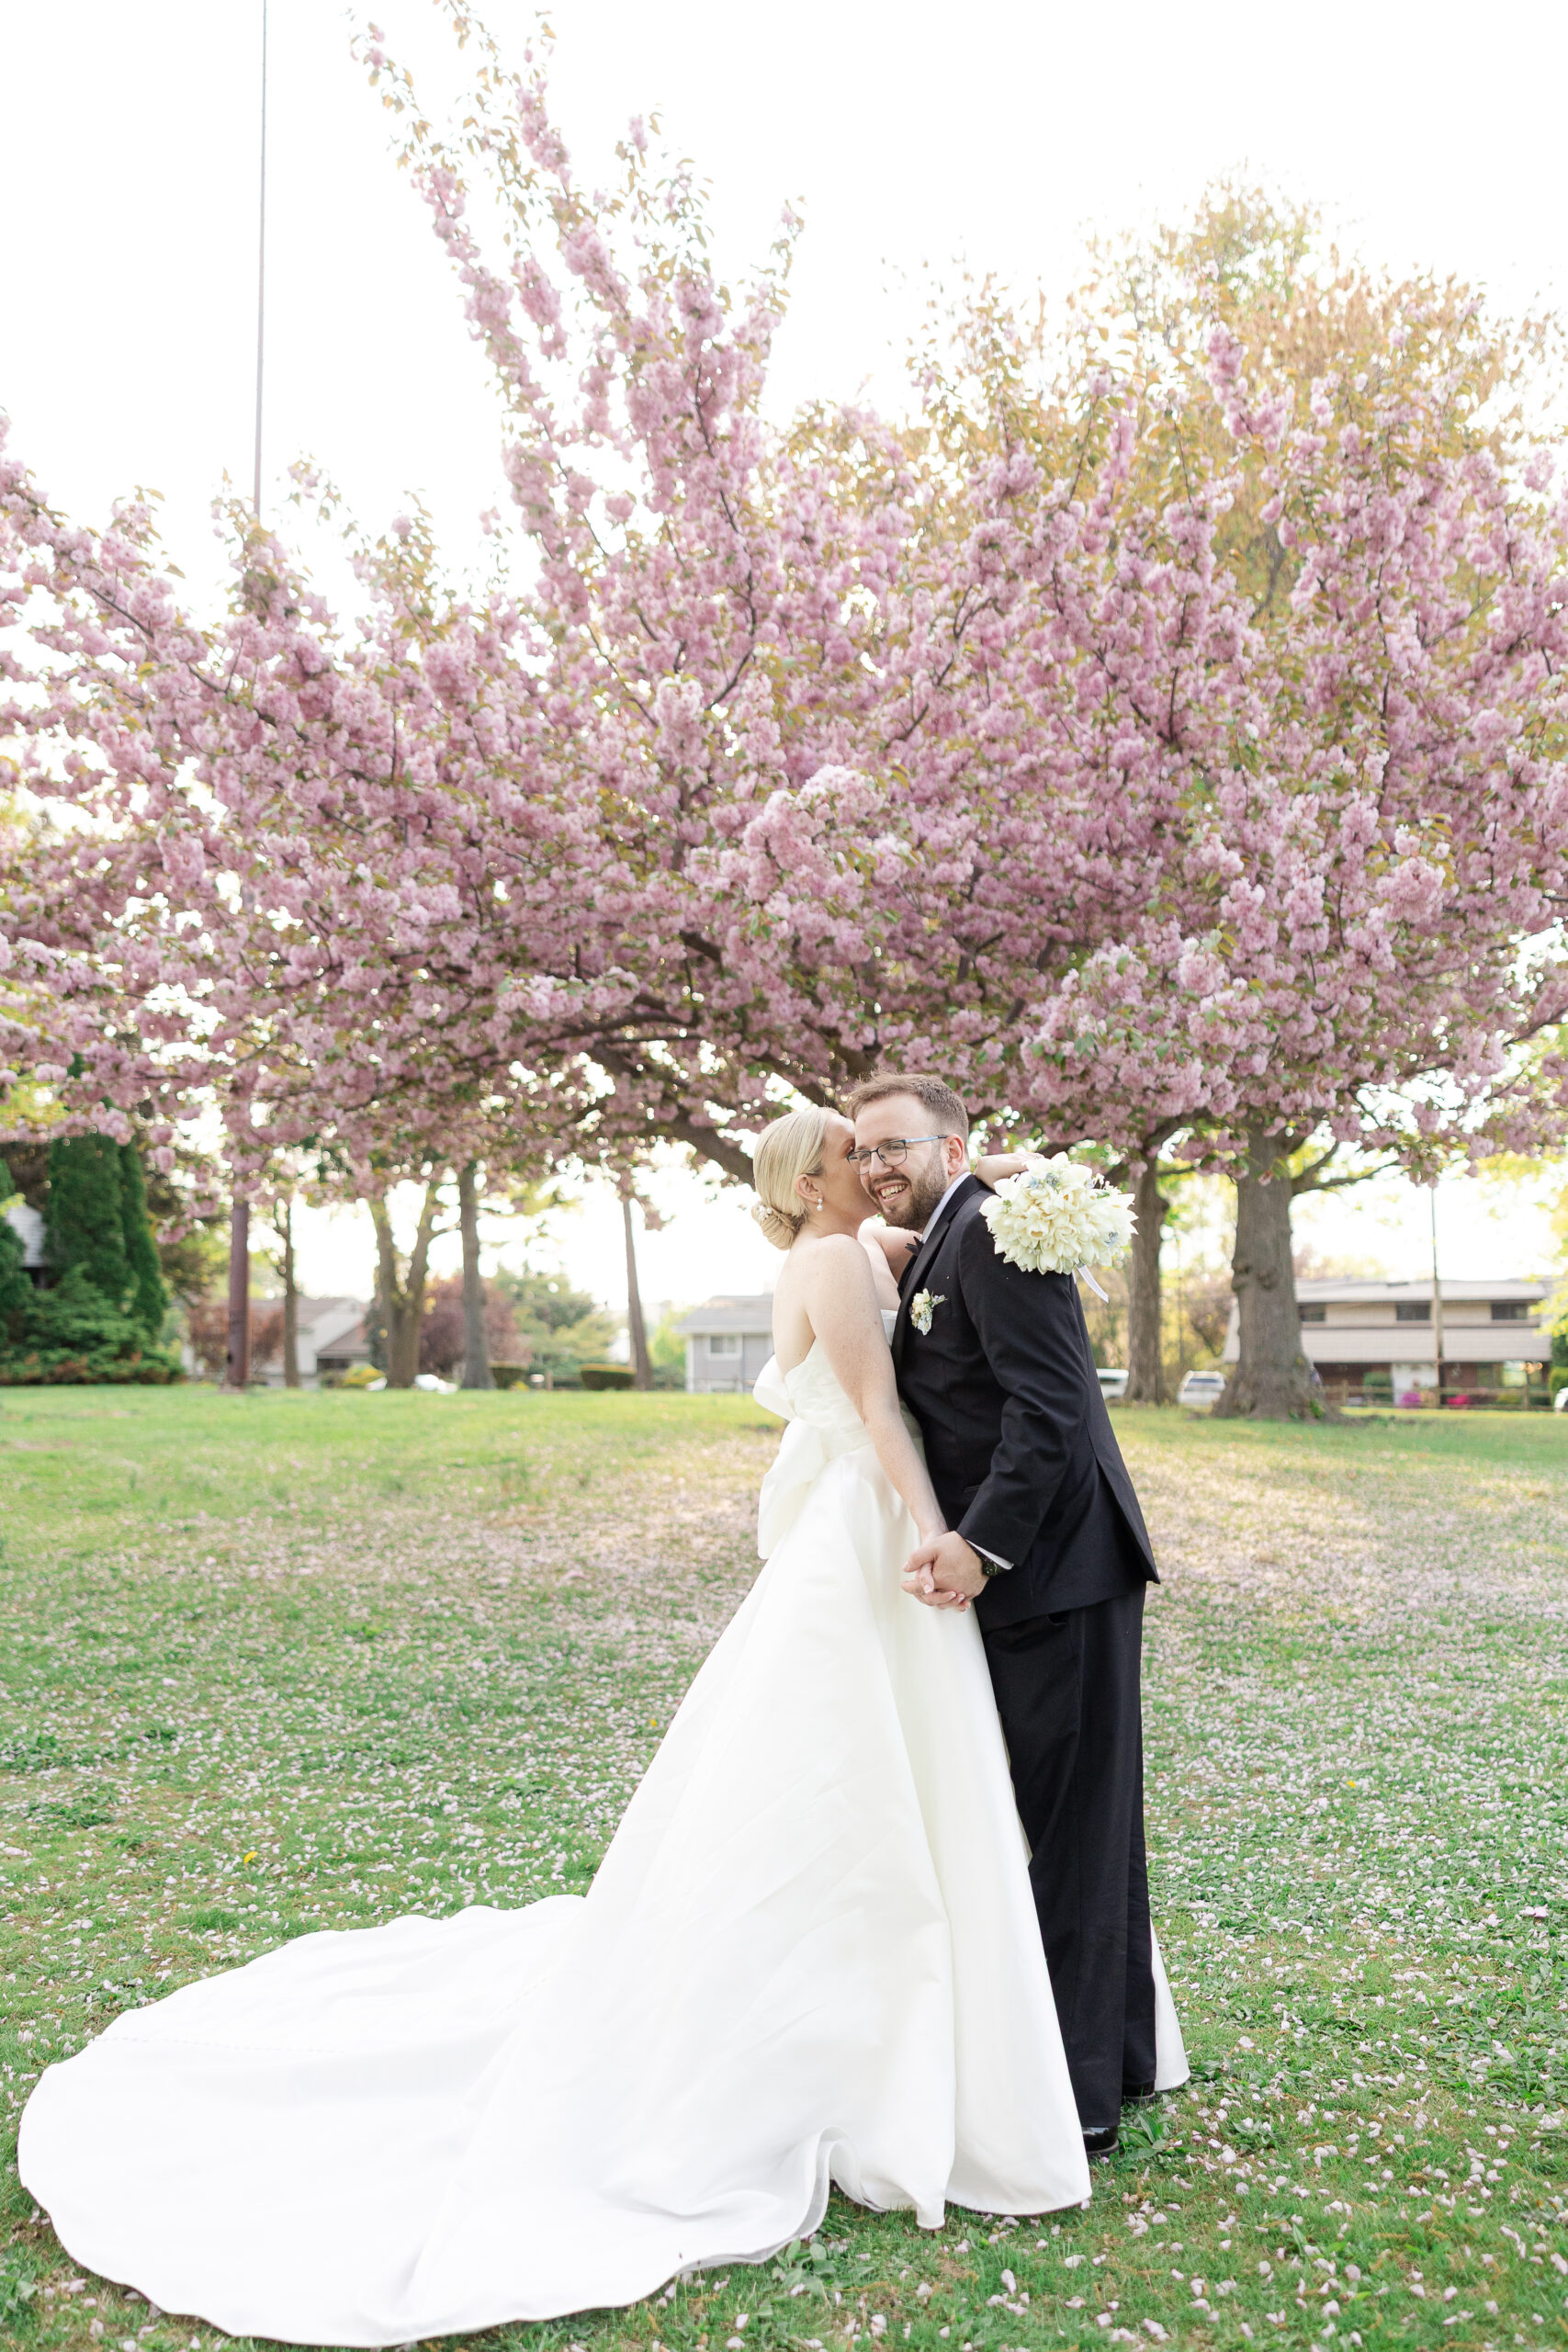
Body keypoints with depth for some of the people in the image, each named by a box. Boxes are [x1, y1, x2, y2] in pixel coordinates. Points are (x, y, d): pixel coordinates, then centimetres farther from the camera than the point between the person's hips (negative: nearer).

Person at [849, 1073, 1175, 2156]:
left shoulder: (994, 1234, -13)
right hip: (1024, 1579, 10)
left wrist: (982, 1542, -23)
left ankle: (1084, 2097, 11)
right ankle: (1123, 2059, 33)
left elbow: (1051, 1404, -22)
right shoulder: (931, 1256, 17)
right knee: (1077, 1826, 18)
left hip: (1059, 1576, -10)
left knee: (1075, 1831, -1)